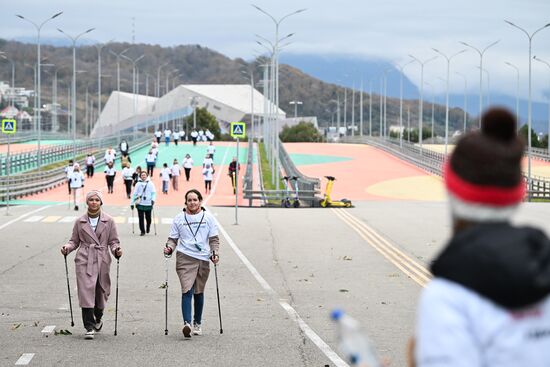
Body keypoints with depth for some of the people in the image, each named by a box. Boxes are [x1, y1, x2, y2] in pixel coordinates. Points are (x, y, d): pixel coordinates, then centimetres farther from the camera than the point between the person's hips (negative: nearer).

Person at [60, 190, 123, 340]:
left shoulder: (108, 221, 6)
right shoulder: (80, 222, 8)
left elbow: (113, 241, 7)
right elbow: (74, 241, 12)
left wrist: (116, 250, -13)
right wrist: (67, 247, -8)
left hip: (102, 260, 1)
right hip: (84, 260, -1)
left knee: (101, 292, 8)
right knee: (86, 291, -12)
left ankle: (98, 318, 38)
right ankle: (89, 327, -9)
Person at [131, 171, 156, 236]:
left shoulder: (150, 184, 4)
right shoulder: (138, 184, 7)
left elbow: (153, 192, -1)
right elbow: (134, 194, 9)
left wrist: (153, 199, -18)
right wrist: (132, 203, 7)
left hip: (148, 204, -1)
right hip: (140, 204, 1)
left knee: (148, 218, 6)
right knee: (141, 218, -2)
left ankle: (148, 227, 34)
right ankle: (142, 231, 7)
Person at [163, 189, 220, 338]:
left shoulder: (208, 217, 7)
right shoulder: (179, 218, 6)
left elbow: (214, 239, 8)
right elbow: (173, 239, 11)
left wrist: (215, 253, -7)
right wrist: (169, 248, -9)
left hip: (203, 259, 2)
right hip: (185, 257, -2)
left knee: (199, 292, 11)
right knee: (187, 290, -16)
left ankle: (197, 323, 25)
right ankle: (187, 323, -25)